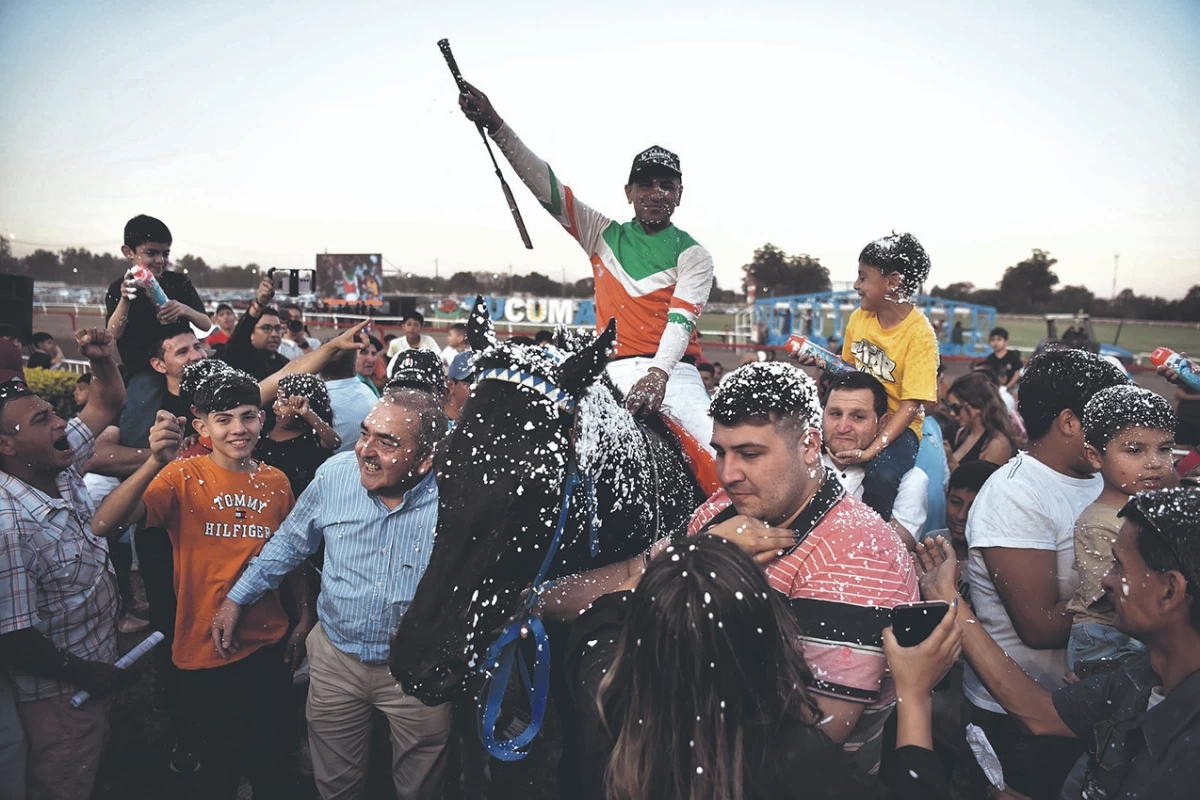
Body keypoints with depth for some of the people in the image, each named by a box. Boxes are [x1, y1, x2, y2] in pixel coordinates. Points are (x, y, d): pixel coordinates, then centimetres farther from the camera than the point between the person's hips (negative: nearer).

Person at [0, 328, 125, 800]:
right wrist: (83, 673, -13)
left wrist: (102, 358, -14)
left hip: (100, 669, 8)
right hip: (61, 696, -7)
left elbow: (108, 404, 6)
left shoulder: (62, 467, -6)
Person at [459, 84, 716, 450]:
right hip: (617, 375, 1)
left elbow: (681, 320, -9)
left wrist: (659, 373, -29)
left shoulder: (693, 255, 6)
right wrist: (495, 125, -6)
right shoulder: (604, 235, 13)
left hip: (675, 373, -1)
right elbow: (545, 186, 4)